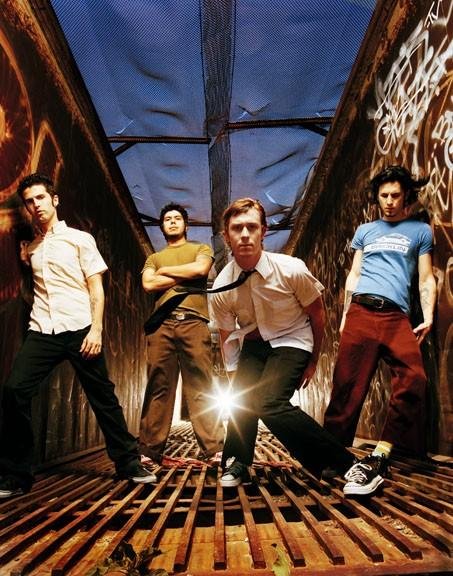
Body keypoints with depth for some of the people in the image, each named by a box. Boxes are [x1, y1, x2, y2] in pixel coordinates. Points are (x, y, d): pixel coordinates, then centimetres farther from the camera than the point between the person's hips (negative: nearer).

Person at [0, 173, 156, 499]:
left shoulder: (80, 239, 6)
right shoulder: (30, 248, 17)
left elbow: (96, 288, 0)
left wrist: (96, 329, -10)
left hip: (79, 329, -3)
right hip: (42, 332, 3)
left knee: (103, 397, 2)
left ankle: (128, 462, 16)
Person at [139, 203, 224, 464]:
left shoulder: (201, 248, 21)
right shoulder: (154, 258, 26)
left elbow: (200, 269, -3)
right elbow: (148, 284, 6)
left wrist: (166, 271, 8)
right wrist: (185, 277, 2)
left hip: (194, 322, -2)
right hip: (162, 324, 2)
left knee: (201, 385, -7)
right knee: (159, 386, -1)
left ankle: (213, 449, -7)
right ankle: (151, 449, 1)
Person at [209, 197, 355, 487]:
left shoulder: (291, 269, -22)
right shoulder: (221, 288, -14)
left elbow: (317, 314, -5)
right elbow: (228, 339, 0)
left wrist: (313, 362, 3)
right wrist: (235, 379, -1)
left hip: (292, 341, -3)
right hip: (253, 343, 4)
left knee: (269, 401, -25)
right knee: (241, 396, -20)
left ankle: (346, 464, -16)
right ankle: (236, 464, 5)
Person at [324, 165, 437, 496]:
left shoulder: (420, 230, 18)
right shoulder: (365, 230, 22)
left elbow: (426, 278, 12)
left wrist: (428, 316, -2)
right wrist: (344, 315, 11)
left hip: (396, 315, -1)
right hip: (361, 311, 1)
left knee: (413, 379, -21)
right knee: (349, 385, -5)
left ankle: (378, 459, -17)